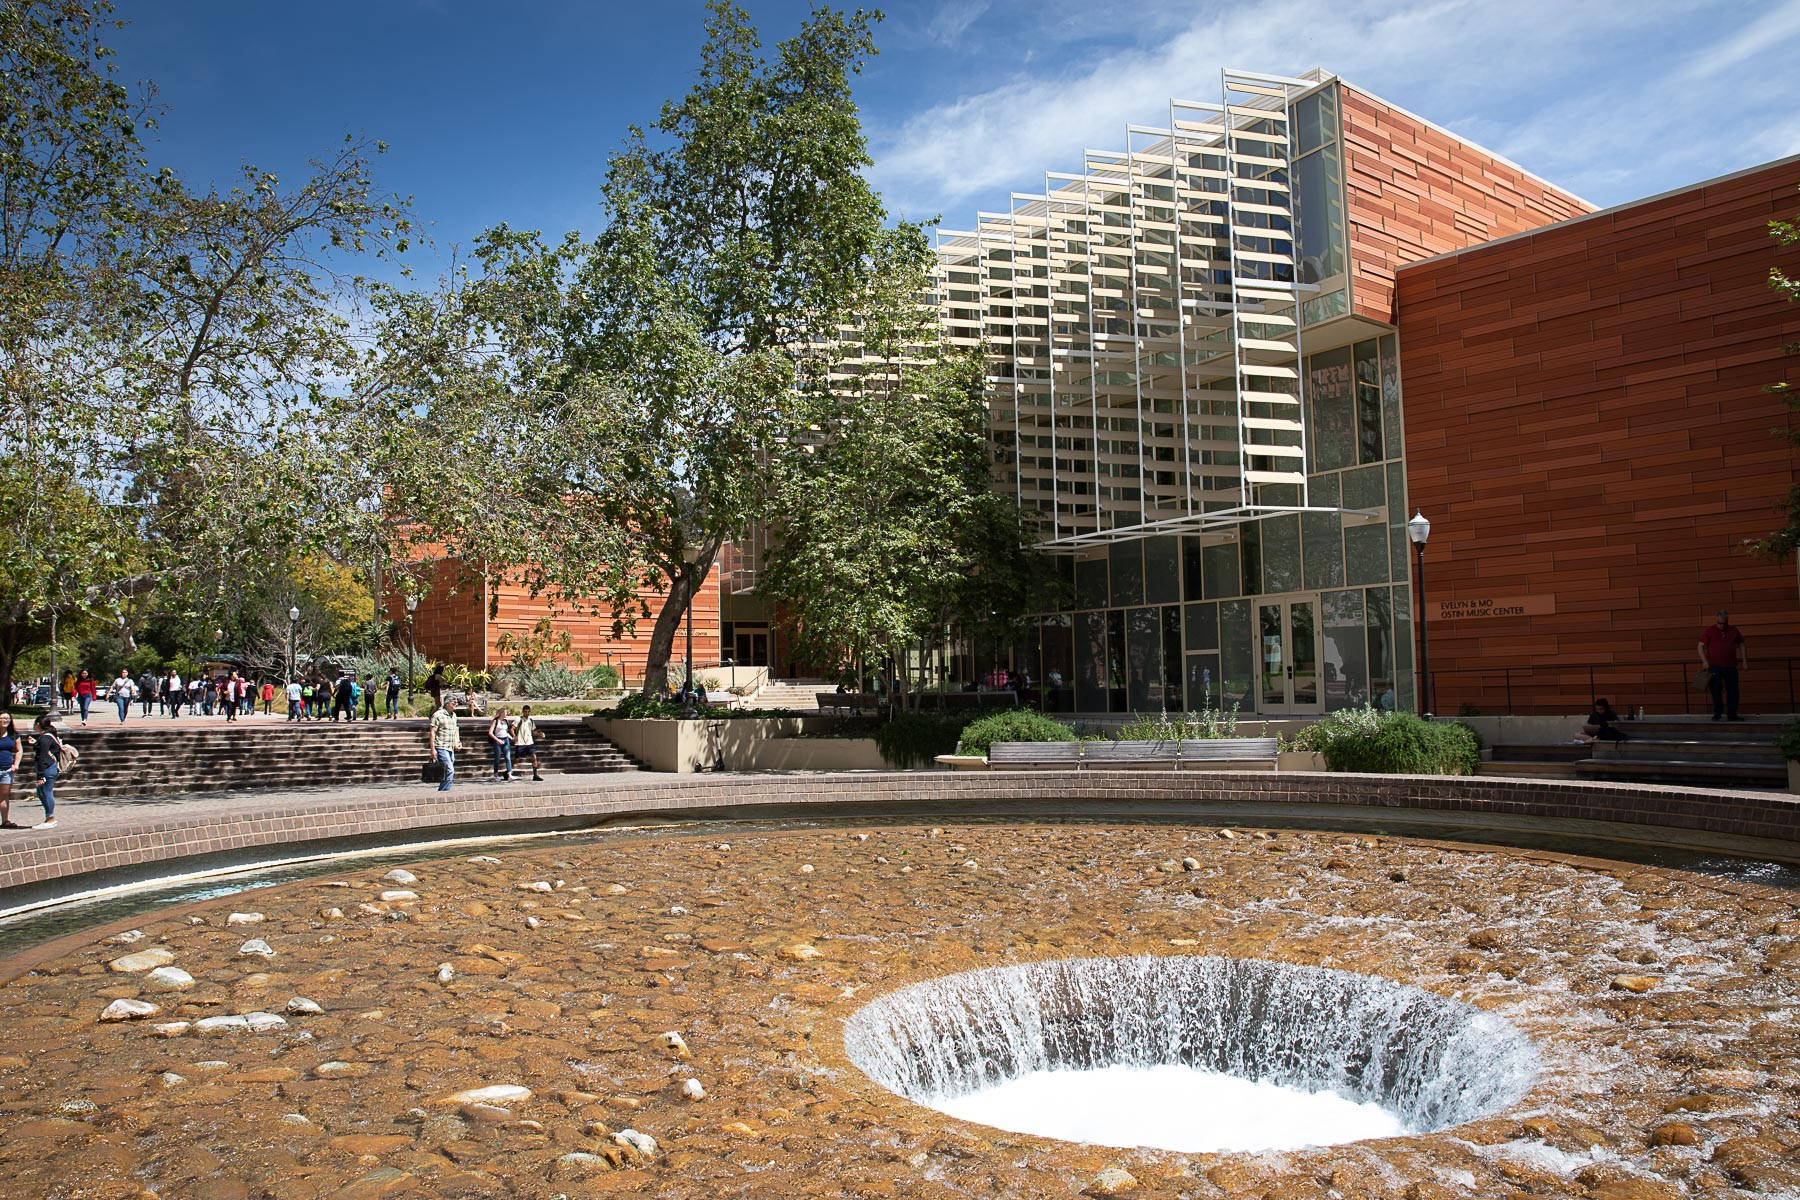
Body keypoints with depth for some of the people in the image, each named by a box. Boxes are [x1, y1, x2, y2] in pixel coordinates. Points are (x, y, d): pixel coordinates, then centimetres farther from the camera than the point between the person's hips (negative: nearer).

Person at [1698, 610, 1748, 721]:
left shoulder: (1734, 630, 9)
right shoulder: (1708, 631, -1)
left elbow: (1741, 644, 18)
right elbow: (1701, 647, -2)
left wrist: (1744, 660, 12)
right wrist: (1704, 661, -13)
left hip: (1730, 666, 3)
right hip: (1714, 666, -3)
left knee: (1733, 691, 3)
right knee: (1716, 691, -1)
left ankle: (1732, 714, 11)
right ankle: (1717, 713, 10)